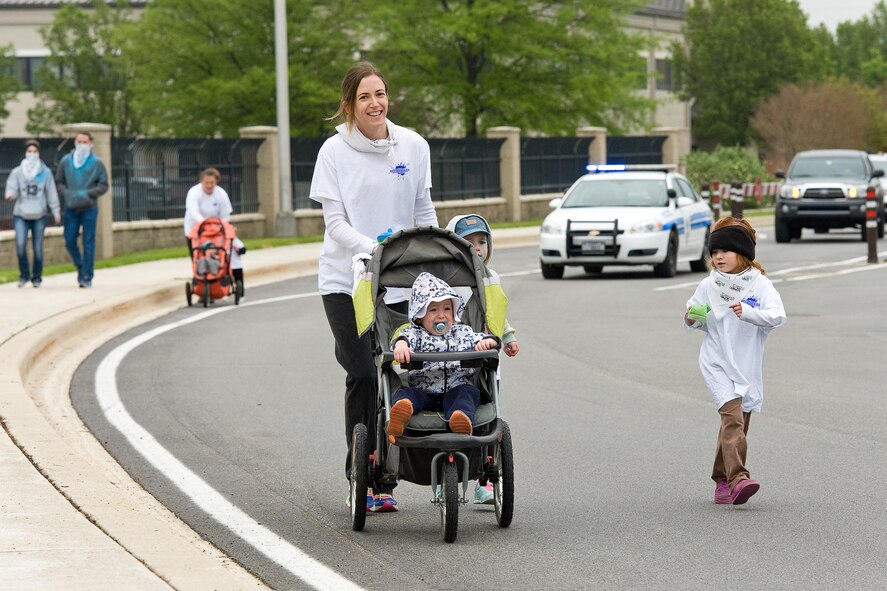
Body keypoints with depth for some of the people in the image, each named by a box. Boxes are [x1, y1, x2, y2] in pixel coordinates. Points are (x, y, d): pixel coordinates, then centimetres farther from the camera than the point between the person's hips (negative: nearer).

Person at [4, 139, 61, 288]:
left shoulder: (45, 172, 2)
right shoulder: (17, 172, 1)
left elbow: (51, 192, 3)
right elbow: (12, 187, -5)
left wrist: (56, 210, -2)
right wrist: (10, 195, -29)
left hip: (39, 216, 0)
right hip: (20, 215, 0)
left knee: (38, 248, 3)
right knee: (20, 245, -15)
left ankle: (36, 277, 19)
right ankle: (24, 274, 5)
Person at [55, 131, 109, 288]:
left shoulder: (97, 163, -1)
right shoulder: (65, 161, 5)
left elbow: (103, 186, 0)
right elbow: (59, 182, 10)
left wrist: (87, 193, -15)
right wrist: (66, 193, -9)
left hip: (89, 208, -2)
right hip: (71, 208, 2)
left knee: (88, 243, -1)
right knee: (70, 241, 3)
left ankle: (87, 277, 4)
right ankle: (80, 266, 27)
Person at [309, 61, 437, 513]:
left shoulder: (413, 146, 3)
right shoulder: (334, 151, -5)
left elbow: (423, 214, 12)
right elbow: (334, 221, -7)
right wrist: (372, 248, -23)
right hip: (345, 280, -2)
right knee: (363, 376, -10)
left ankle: (383, 481, 11)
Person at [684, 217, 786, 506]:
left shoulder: (759, 284, -5)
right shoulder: (708, 286, 2)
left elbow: (777, 316, -19)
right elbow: (696, 322, 14)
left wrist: (748, 312, -34)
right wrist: (691, 319, -9)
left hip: (747, 363, 1)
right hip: (716, 363, -1)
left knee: (738, 422, 9)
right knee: (732, 414, -19)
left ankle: (723, 480, 25)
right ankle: (737, 478, -30)